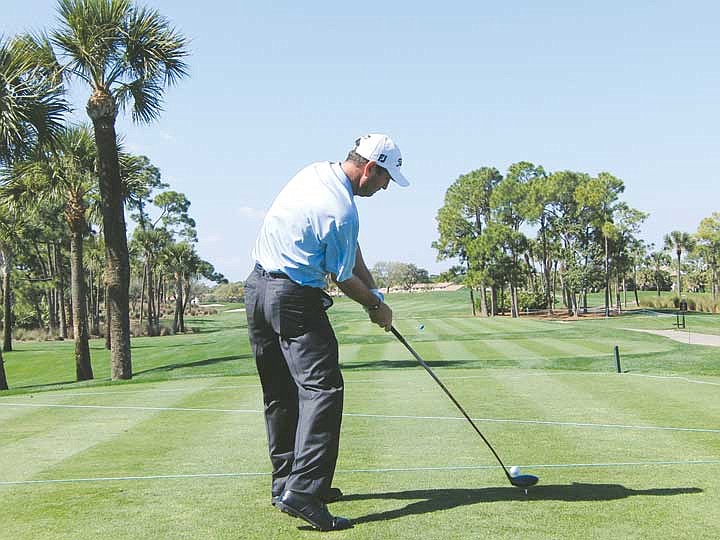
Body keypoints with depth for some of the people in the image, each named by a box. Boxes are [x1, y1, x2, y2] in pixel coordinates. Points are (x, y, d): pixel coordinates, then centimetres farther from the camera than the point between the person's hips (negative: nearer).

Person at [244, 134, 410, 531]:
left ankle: (285, 484, 22)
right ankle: (303, 491, -21)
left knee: (279, 395, 14)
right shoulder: (343, 212, -19)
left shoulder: (315, 171, 9)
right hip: (294, 300, -10)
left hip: (257, 288, 10)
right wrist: (376, 306, 12)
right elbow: (342, 279, -5)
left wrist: (371, 287, 13)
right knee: (321, 387, -11)